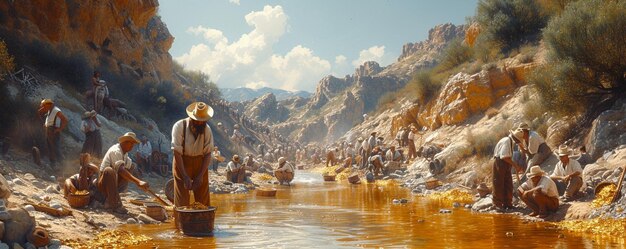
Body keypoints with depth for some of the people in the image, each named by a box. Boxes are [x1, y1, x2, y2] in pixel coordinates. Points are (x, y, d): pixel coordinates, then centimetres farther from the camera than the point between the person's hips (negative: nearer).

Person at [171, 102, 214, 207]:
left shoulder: (207, 129, -6)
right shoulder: (179, 126, -16)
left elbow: (208, 154, -5)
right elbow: (177, 153, -18)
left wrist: (201, 175, -14)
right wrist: (185, 177, -23)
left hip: (200, 164, 3)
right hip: (182, 164, -3)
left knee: (203, 200, 3)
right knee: (182, 202, -4)